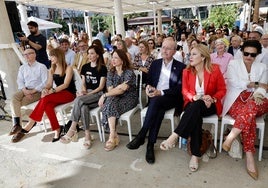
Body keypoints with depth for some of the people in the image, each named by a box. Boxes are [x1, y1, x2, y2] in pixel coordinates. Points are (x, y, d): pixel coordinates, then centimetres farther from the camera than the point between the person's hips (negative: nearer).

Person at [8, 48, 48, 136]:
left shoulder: (41, 66, 0)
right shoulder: (22, 67, 18)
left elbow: (45, 82, -10)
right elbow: (20, 81, 9)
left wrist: (33, 91, -18)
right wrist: (25, 90, -13)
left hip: (37, 91, -4)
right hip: (25, 90, 5)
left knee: (19, 102, -25)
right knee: (14, 97, -26)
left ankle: (16, 122, -9)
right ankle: (16, 124, -30)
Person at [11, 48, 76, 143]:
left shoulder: (68, 68, -3)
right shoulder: (51, 70, 17)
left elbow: (66, 84, -14)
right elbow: (49, 84, 9)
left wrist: (52, 91, -25)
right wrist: (45, 89, -15)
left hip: (69, 93, -5)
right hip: (58, 94, 5)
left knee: (45, 99, -30)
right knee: (48, 106, -30)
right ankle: (57, 130, -28)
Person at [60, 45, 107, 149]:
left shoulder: (102, 68, 0)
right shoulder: (85, 67, 17)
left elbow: (101, 87, -4)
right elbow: (83, 83, 17)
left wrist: (88, 93, -14)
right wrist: (83, 91, -5)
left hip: (98, 94, -4)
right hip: (87, 93, 4)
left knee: (78, 100, -32)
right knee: (84, 107, -33)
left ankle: (72, 130, -25)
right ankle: (87, 135, -29)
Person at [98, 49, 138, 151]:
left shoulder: (129, 73, -8)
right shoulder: (111, 73, 10)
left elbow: (121, 90, -17)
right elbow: (110, 90, 0)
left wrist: (105, 95, -17)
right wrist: (120, 86, -17)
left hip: (128, 98, -4)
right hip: (114, 97, 4)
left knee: (110, 104, -30)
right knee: (110, 101, -31)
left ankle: (112, 136, -24)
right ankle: (114, 135, -31)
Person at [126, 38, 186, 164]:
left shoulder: (181, 67, 4)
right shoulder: (155, 64, 17)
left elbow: (179, 88, -6)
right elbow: (148, 80, 17)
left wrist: (161, 92, -19)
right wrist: (148, 87, -9)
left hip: (171, 98, -2)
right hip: (154, 97, 2)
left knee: (156, 101, -36)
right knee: (158, 109, -34)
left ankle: (141, 136, -32)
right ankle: (150, 145, -31)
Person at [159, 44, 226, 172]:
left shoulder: (214, 69, -5)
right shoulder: (187, 71, 2)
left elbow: (222, 90, 2)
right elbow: (185, 90, 2)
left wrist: (212, 99, -18)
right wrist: (194, 97, -19)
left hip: (209, 105, -1)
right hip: (192, 104, 2)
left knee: (196, 106, -37)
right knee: (196, 116, -34)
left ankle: (174, 137, -37)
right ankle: (195, 155, -29)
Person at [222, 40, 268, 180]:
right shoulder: (233, 64, 10)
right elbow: (235, 83, -5)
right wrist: (255, 84, -1)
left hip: (256, 102, 2)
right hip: (236, 100, -2)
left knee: (251, 106, -37)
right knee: (249, 117, -35)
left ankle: (231, 137, -39)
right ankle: (249, 157, -33)